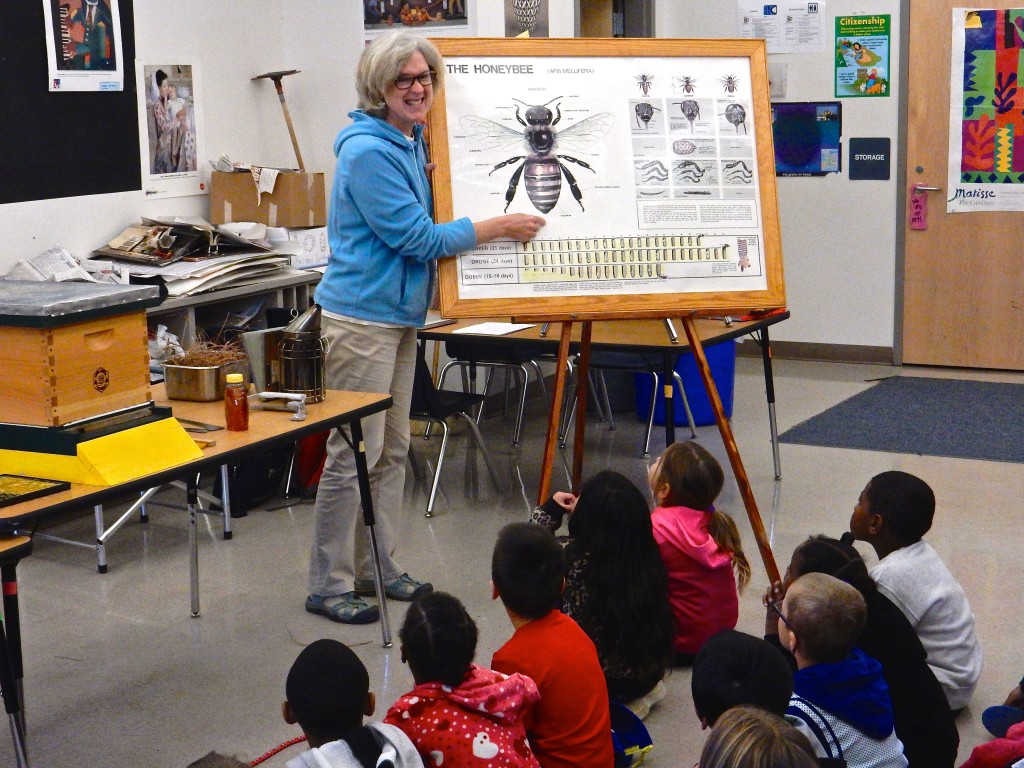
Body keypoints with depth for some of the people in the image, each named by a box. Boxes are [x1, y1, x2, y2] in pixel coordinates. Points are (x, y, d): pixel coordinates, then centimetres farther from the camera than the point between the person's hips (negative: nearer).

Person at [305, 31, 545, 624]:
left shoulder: (414, 144, 11)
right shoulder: (368, 151, -18)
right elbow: (415, 237, -18)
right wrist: (500, 227, -13)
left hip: (400, 315, 10)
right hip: (364, 317, -10)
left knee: (393, 450, 14)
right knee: (355, 454, -5)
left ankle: (378, 568, 24)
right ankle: (329, 586, 4)